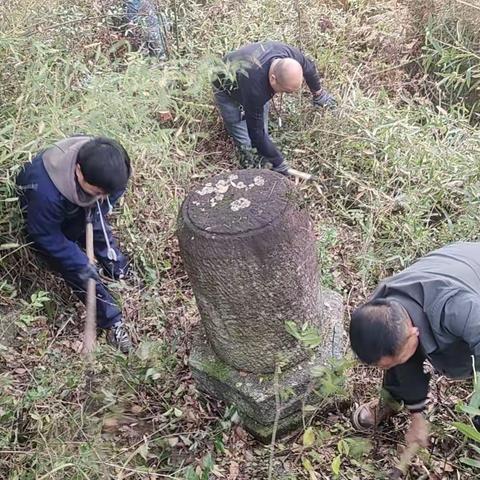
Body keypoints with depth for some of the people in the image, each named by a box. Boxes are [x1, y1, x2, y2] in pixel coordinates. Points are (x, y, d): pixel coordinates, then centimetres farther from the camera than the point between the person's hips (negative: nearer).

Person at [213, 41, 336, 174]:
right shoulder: (255, 87, -49)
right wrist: (279, 163, -30)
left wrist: (319, 94, 12)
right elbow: (256, 132, -38)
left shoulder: (292, 56, -32)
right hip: (227, 93, -6)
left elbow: (309, 68, -5)